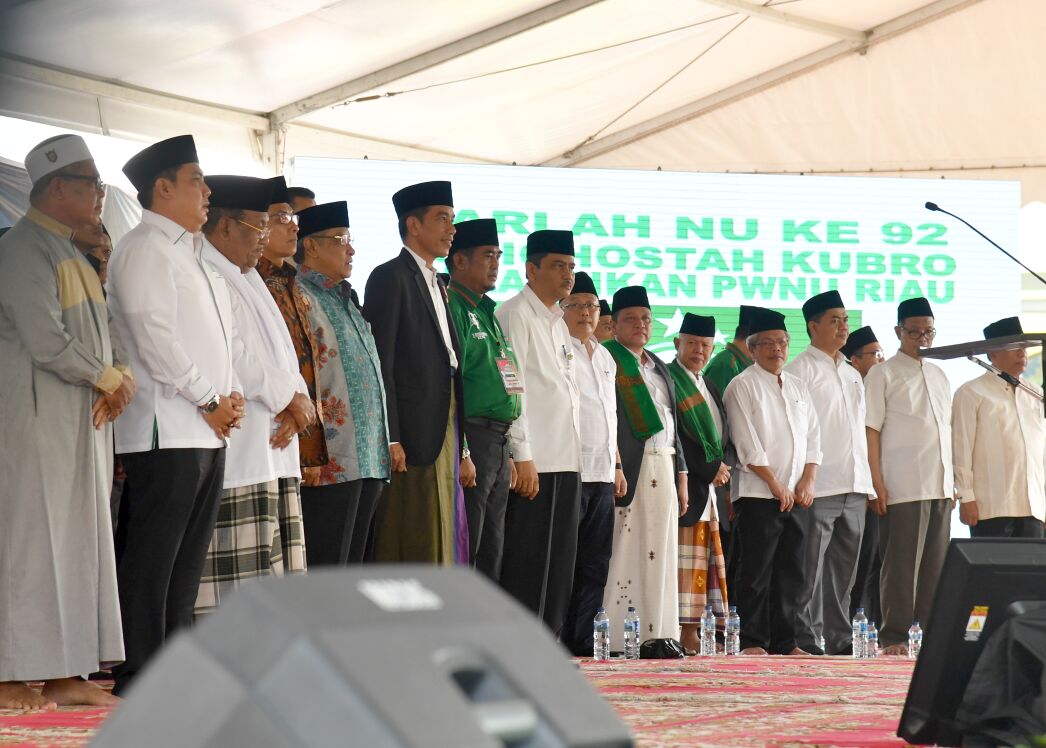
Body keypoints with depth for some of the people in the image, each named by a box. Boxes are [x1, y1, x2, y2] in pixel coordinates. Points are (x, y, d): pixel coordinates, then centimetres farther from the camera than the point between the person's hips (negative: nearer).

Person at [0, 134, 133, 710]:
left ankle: (63, 673, 11)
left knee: (77, 540, 8)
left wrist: (122, 377, -2)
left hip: (84, 419, 10)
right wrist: (107, 379, -9)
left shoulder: (72, 254, 19)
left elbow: (105, 331, 18)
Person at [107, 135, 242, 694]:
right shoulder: (144, 249, -7)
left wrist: (232, 396, 6)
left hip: (208, 433, 9)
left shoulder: (193, 256, 22)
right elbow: (154, 338, -16)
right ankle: (138, 681, -7)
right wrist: (210, 400, -12)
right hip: (165, 431, -9)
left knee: (187, 563, 10)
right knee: (150, 560, -8)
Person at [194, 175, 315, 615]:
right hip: (233, 457, -10)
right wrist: (288, 397, -9)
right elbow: (230, 357, -20)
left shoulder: (246, 281, 21)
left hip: (270, 451, 10)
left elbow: (276, 354, 19)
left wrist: (295, 400, -1)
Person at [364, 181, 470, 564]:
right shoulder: (390, 277, -4)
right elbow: (380, 363, -12)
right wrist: (389, 439, -19)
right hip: (411, 436, -9)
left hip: (445, 437, 9)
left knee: (438, 552, 7)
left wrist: (462, 451, 16)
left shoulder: (438, 286, 22)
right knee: (409, 551, -11)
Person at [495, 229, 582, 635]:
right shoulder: (515, 314, -6)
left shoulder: (558, 323, 21)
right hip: (535, 462, -9)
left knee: (559, 560, 8)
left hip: (566, 460, 9)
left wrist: (574, 456, 16)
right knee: (527, 559, -8)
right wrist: (523, 457, -18)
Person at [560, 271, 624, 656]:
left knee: (595, 564, 7)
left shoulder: (605, 357, 21)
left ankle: (584, 640, 10)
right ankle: (558, 642, -6)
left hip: (602, 475, 8)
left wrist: (617, 466, 20)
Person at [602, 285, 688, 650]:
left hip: (663, 466, 8)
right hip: (627, 467, -8)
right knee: (624, 551, -11)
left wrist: (681, 475, 17)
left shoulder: (660, 369, 22)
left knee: (660, 553, 6)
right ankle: (618, 638, -12)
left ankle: (658, 634, 7)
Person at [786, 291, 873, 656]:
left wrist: (867, 485, 16)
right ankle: (807, 638, -4)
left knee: (844, 570, 9)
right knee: (811, 570, -6)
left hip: (853, 488, 7)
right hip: (818, 487, -7)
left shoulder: (852, 375, 21)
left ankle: (839, 638, 14)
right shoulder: (800, 369, -2)